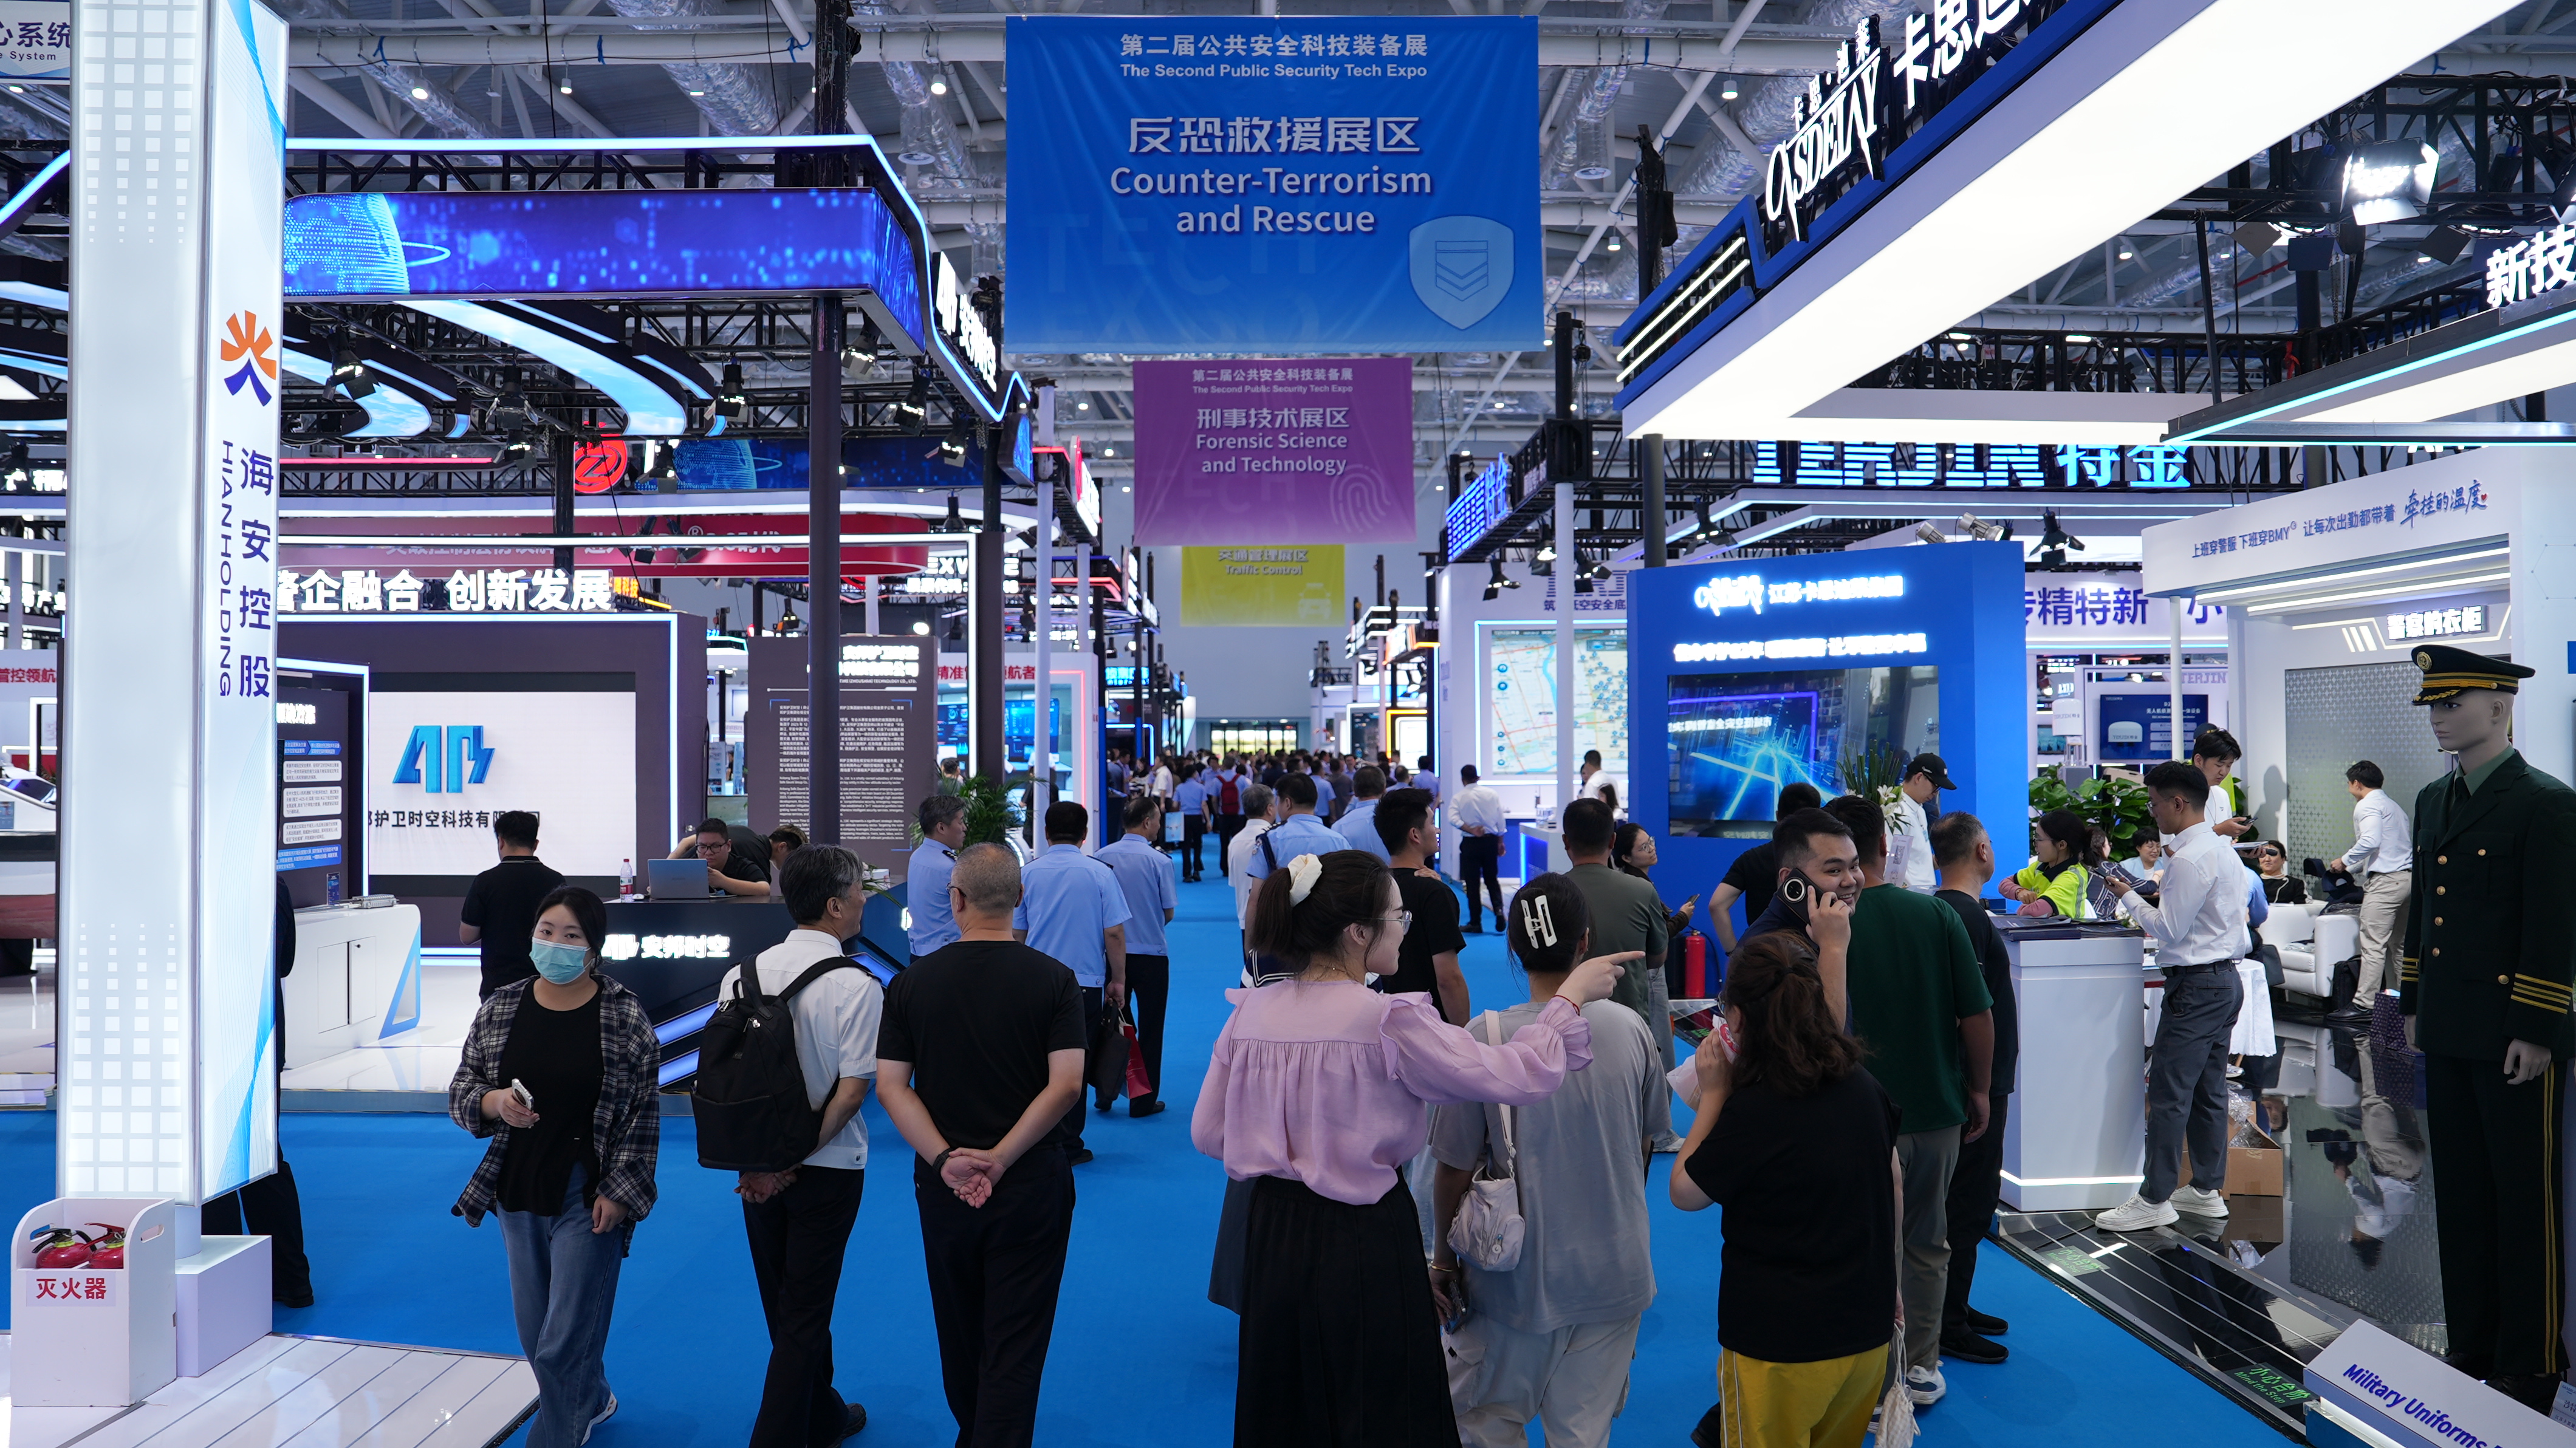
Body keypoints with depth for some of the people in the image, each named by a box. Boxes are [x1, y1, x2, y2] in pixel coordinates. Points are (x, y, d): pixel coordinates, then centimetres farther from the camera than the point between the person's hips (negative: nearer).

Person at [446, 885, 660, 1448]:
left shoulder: (625, 1016, -9)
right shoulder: (498, 1008, 2)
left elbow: (644, 1114, -7)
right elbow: (460, 1093, 8)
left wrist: (618, 1192, -11)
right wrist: (494, 1102, -14)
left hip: (589, 1199, -4)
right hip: (519, 1194, 5)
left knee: (565, 1344, -2)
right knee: (536, 1334, 18)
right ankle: (593, 1402, 43)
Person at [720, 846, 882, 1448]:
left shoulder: (743, 974, -1)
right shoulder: (856, 986, -17)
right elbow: (853, 1088, -20)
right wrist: (794, 1162, -13)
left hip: (756, 1165, 6)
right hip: (827, 1168, -6)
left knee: (786, 1308, 21)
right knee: (804, 1314, 6)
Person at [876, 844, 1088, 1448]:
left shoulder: (911, 983, -3)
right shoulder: (1054, 980, -9)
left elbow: (890, 1086, -8)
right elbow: (1066, 1086, -16)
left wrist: (946, 1160, -13)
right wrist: (1001, 1159, -13)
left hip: (944, 1186, 3)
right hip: (1032, 1182, -3)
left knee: (959, 1332, 22)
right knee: (1015, 1345, 4)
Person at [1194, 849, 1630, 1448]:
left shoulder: (1250, 1012, -4)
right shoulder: (1388, 1021, -22)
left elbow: (1208, 1133, 4)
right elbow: (1516, 1078, -20)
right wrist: (1571, 997, -6)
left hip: (1273, 1235, 6)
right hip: (1361, 1241, -5)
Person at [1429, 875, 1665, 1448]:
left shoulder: (1484, 1039, -18)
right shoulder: (1630, 1029, -9)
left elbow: (1455, 1169, -12)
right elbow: (1645, 1143, 6)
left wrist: (1442, 1258, 5)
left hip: (1517, 1277, -2)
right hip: (1615, 1271, 3)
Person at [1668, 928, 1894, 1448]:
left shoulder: (1752, 1112, -23)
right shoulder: (1862, 1085, -4)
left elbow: (1684, 1193, -10)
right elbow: (1892, 1180, 12)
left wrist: (1712, 1093, -7)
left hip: (1779, 1342, -6)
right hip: (1867, 1329, 6)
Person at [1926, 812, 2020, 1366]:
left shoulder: (1940, 910, 10)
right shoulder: (1966, 916, -20)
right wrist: (1981, 1090, -22)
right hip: (1975, 1084, -10)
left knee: (1965, 1197, 18)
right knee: (1969, 1201, -2)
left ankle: (1951, 1307, 28)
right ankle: (1948, 1327, 5)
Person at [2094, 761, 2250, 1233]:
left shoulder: (2190, 860, -18)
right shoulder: (2223, 850, 14)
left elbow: (2169, 931, -16)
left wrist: (2128, 897, -6)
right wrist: (2165, 894, 13)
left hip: (2196, 986, -10)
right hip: (2226, 980, 10)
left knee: (2168, 1093, -6)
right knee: (2210, 1091, 15)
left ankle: (2155, 1200, -2)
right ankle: (2208, 1189, 22)